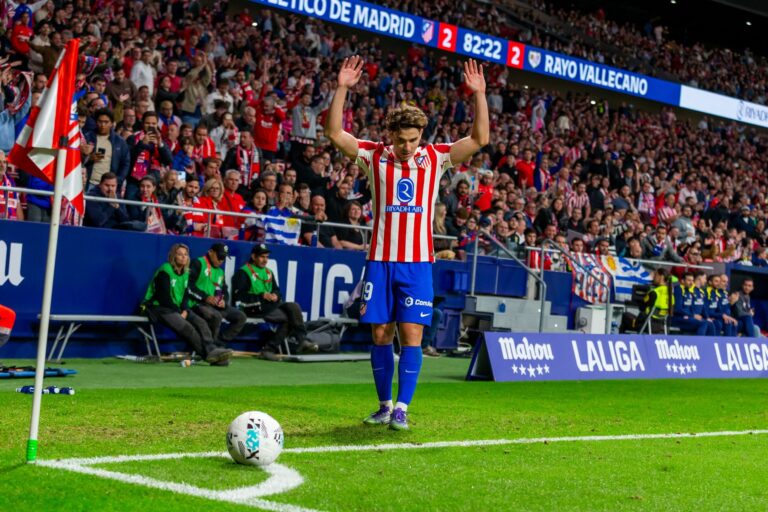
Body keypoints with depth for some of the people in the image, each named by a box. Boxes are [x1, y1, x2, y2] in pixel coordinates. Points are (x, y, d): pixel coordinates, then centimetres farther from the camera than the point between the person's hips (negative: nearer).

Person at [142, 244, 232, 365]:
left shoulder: (186, 273, 13)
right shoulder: (165, 271, -9)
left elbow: (185, 295, 12)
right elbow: (164, 296, -14)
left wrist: (185, 311, -7)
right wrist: (178, 312, -15)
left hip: (178, 308, 7)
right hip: (159, 307, -7)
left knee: (200, 322, -17)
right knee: (187, 327, -28)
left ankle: (212, 350, -32)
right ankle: (209, 354, -31)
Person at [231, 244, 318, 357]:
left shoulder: (269, 273, 23)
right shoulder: (243, 272, -1)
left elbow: (276, 290, 23)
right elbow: (239, 296, -11)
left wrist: (275, 295, -3)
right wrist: (262, 296, -18)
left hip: (271, 305, 7)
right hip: (254, 309, -7)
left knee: (293, 307, -19)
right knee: (288, 317, -23)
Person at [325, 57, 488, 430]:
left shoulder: (436, 157, 3)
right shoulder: (375, 156, 3)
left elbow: (479, 138, -3)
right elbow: (335, 133, -5)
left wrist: (479, 94, -12)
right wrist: (342, 90, -14)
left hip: (417, 263, -1)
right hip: (380, 260, 1)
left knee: (411, 334, -7)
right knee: (380, 333, 5)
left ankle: (402, 408, -2)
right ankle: (384, 406, 17)